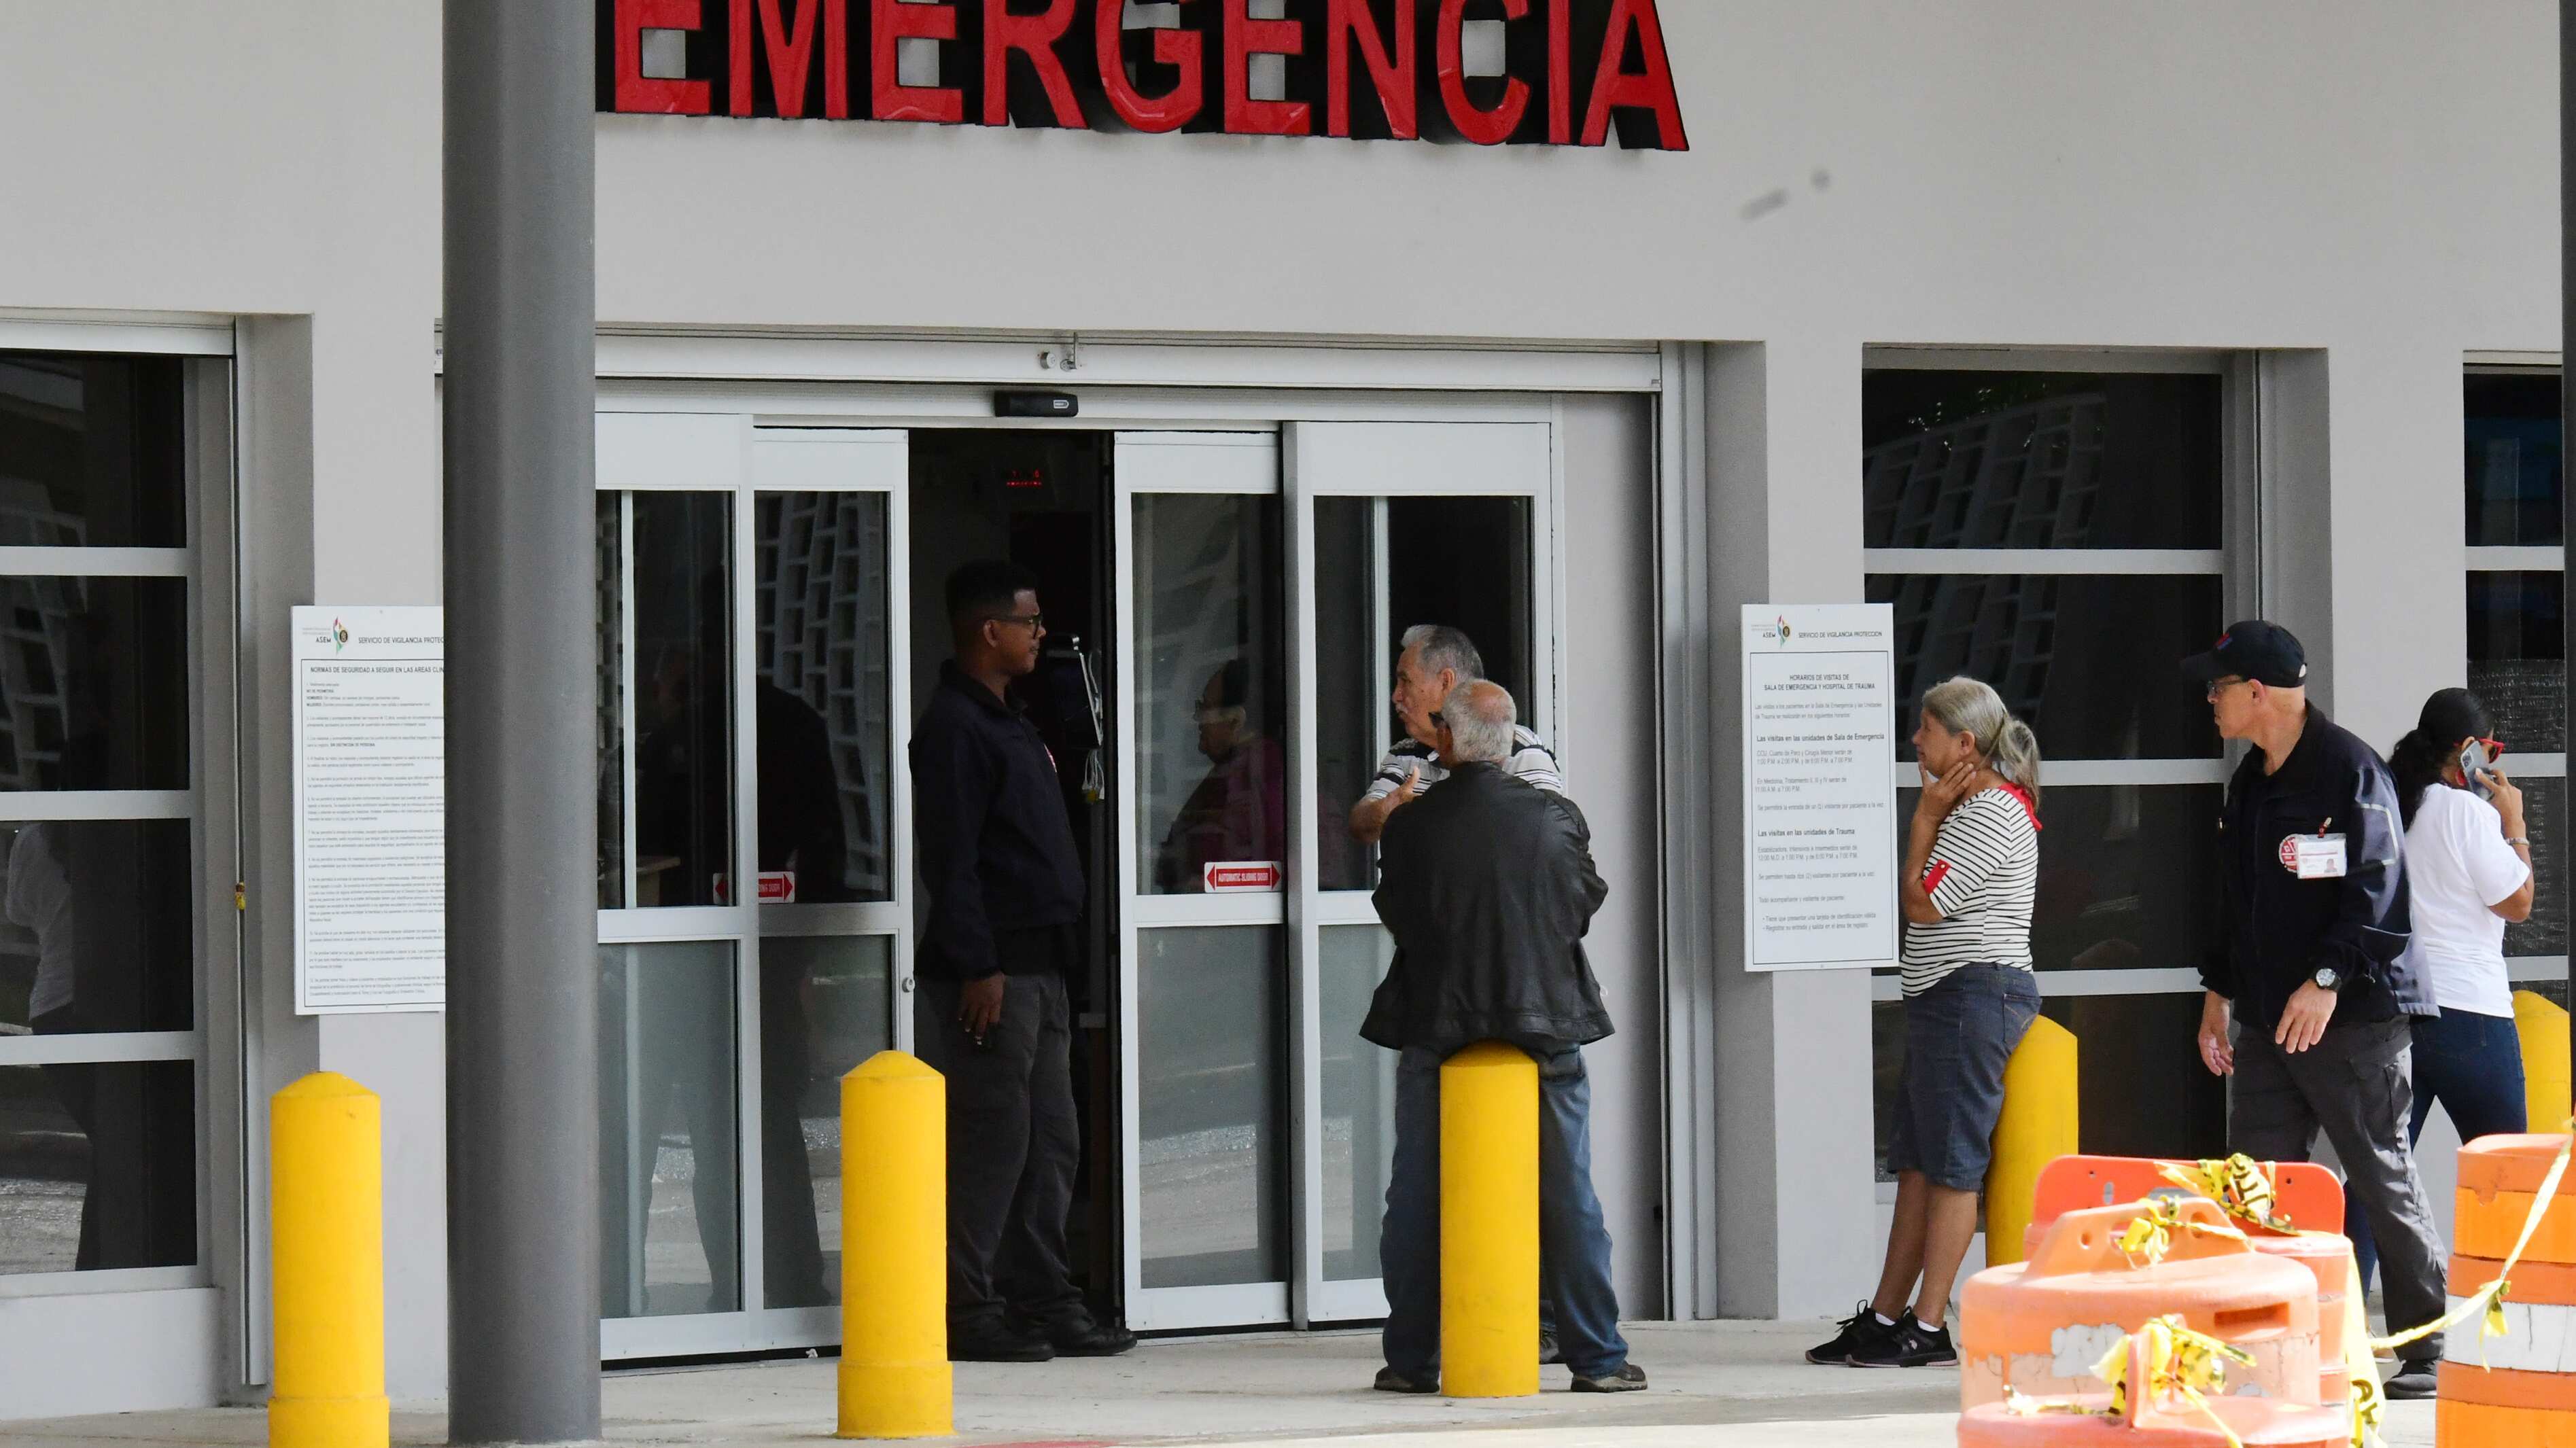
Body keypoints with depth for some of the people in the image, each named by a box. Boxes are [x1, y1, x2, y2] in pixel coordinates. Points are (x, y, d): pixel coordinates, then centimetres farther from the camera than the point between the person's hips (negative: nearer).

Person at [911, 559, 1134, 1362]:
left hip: (1037, 963, 10)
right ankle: (967, 1308, -4)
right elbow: (951, 857, -17)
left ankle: (1042, 1298, 17)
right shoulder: (953, 725, -11)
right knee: (992, 1139, -8)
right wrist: (977, 967, -21)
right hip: (991, 968, -10)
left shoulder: (1009, 722, 19)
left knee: (1051, 1141, 11)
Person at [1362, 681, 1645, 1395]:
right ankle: (1598, 1357, 8)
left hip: (1435, 1029, -1)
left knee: (1417, 1201, 10)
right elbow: (1587, 904, 6)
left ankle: (1412, 1358, 11)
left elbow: (1394, 912, 2)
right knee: (1567, 1199, 7)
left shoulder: (1412, 824, -9)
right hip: (1546, 1021, 1)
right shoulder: (1556, 818, -5)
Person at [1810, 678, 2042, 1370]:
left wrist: (1926, 814, -6)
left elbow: (1921, 902, -15)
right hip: (1946, 1000, 11)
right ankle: (1885, 1317, 14)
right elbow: (1923, 899, 17)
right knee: (1918, 1161, 11)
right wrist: (1932, 813, 10)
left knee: (1952, 1163, -8)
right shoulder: (1972, 806, 20)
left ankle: (1929, 1327, -7)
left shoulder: (1991, 814, -14)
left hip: (1974, 993, -11)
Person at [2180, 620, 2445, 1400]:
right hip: (2268, 1018, 8)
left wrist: (2327, 979, -23)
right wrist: (2220, 990, 21)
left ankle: (2427, 1353, 4)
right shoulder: (2251, 782, 17)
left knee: (2381, 1177, -4)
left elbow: (2377, 890, -18)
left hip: (2355, 1017, -8)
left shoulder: (2350, 770, -11)